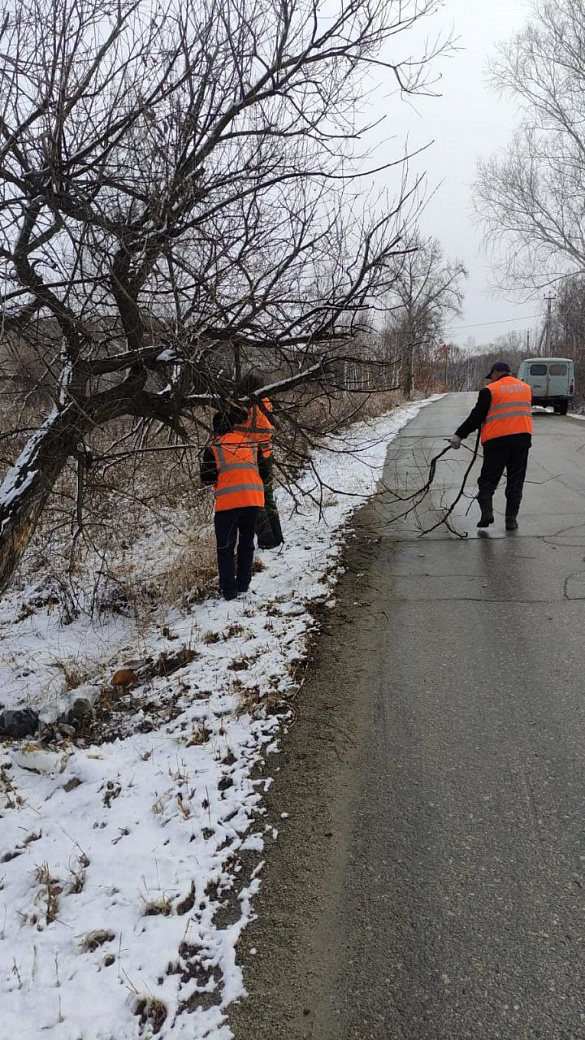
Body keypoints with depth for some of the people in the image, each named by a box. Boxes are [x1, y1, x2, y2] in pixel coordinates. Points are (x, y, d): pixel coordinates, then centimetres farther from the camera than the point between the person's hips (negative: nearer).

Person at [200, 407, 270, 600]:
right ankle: (243, 584, 21)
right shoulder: (250, 442, 11)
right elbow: (263, 472, 11)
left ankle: (229, 589, 3)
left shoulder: (214, 446, 2)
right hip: (253, 499, 3)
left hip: (227, 501, -3)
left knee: (225, 548, 7)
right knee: (247, 543, 19)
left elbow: (206, 478, 0)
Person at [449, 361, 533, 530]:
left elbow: (476, 417, -4)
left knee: (488, 479, 6)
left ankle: (487, 512, -10)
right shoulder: (526, 388, 14)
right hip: (523, 438, 4)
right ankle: (511, 519, 7)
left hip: (496, 440, -4)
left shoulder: (489, 390, -2)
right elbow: (526, 412, 21)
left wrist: (459, 435, 2)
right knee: (515, 481, 10)